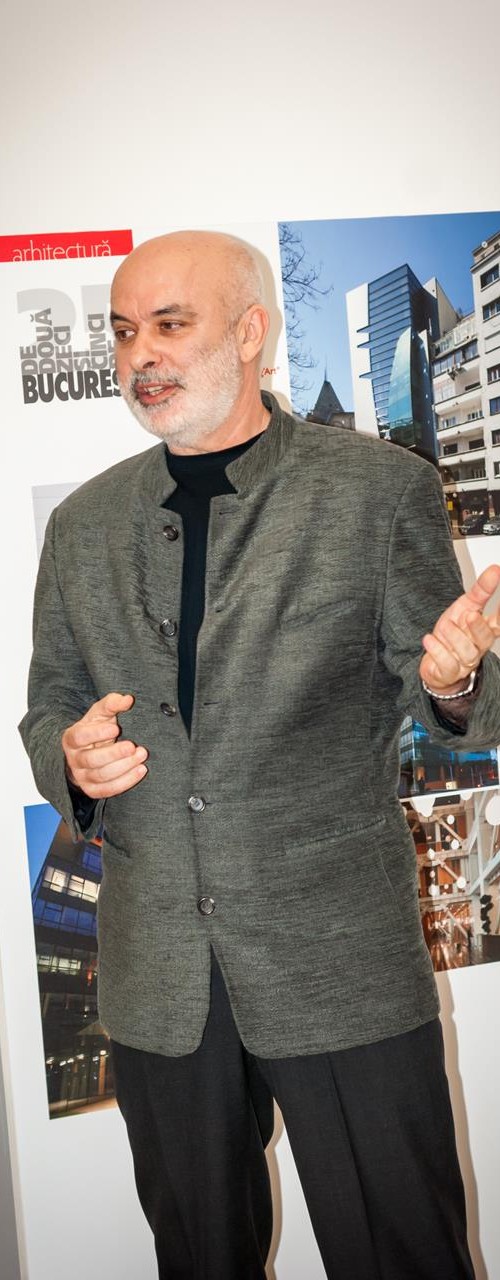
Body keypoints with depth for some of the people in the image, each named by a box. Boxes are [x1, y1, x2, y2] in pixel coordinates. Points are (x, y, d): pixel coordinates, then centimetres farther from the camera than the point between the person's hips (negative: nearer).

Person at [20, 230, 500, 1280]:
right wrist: (72, 757, -10)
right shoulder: (84, 524, 7)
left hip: (342, 960, -3)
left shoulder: (383, 488, -4)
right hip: (156, 977, 4)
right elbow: (48, 710, 14)